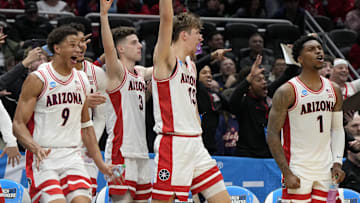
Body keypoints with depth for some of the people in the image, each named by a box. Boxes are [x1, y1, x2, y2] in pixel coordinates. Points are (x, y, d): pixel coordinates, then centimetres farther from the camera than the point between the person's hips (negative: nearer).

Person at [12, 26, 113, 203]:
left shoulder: (82, 80, 13)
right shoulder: (37, 79, -6)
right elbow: (18, 124, -8)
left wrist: (101, 164, 16)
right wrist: (35, 147, -27)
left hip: (73, 156, 5)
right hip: (43, 157, -5)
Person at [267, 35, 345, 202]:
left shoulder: (333, 90, 10)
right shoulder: (287, 92, -8)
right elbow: (272, 135, -9)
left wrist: (337, 163, 2)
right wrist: (287, 173, -16)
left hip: (326, 170, 5)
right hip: (298, 172, -5)